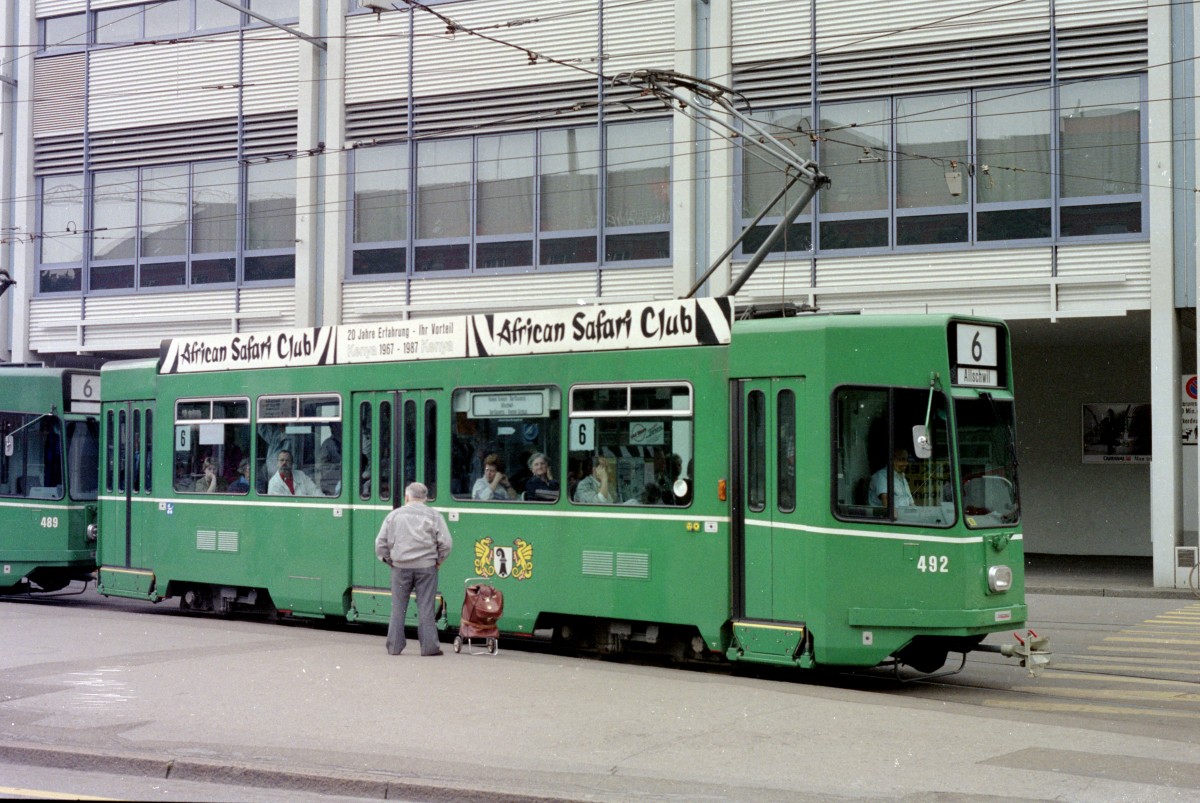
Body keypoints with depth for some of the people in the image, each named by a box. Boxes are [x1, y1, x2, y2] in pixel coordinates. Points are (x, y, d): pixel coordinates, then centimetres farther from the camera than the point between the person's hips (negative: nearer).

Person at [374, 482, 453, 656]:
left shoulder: (394, 515, 5)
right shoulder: (434, 516, 0)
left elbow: (381, 543, 4)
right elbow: (446, 543, -5)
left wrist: (389, 560, 13)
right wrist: (438, 560, 7)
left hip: (400, 567, 1)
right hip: (426, 567, -1)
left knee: (398, 608, 8)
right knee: (426, 608, 1)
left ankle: (394, 646, 12)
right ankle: (428, 646, 1)